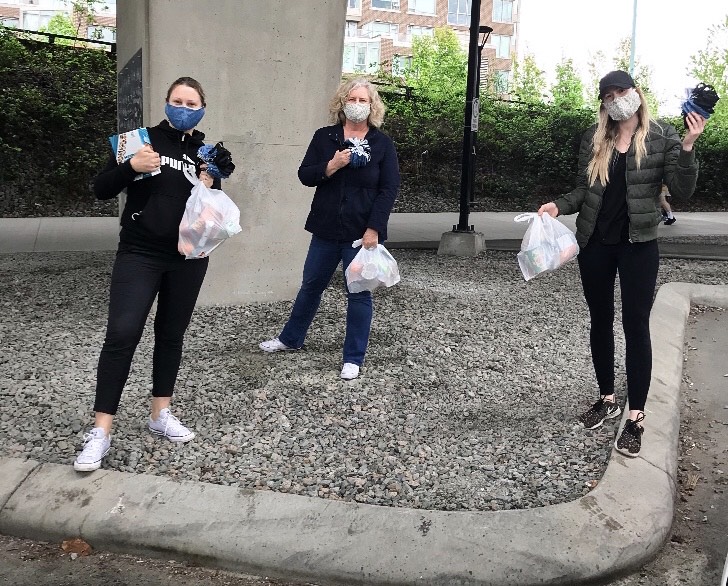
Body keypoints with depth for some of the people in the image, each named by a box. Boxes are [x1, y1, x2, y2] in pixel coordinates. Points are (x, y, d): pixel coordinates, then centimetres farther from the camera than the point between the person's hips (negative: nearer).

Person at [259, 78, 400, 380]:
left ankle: (353, 358, 16)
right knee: (311, 285, 17)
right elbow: (305, 175, 1)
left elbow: (389, 189, -6)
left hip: (362, 232, -3)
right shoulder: (324, 137, 3)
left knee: (359, 293, 4)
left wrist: (374, 228, -15)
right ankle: (290, 338, 37)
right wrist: (331, 166, -18)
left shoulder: (383, 143, -3)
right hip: (327, 229, 3)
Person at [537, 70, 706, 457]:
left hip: (638, 245, -4)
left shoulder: (662, 137, -3)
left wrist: (687, 147, -22)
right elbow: (584, 191, 11)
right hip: (595, 243, 4)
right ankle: (607, 400, 29)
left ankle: (635, 418, 7)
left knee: (636, 327, -2)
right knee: (600, 322, 13)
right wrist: (559, 206, -8)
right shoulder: (594, 139, 6)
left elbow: (682, 190, -9)